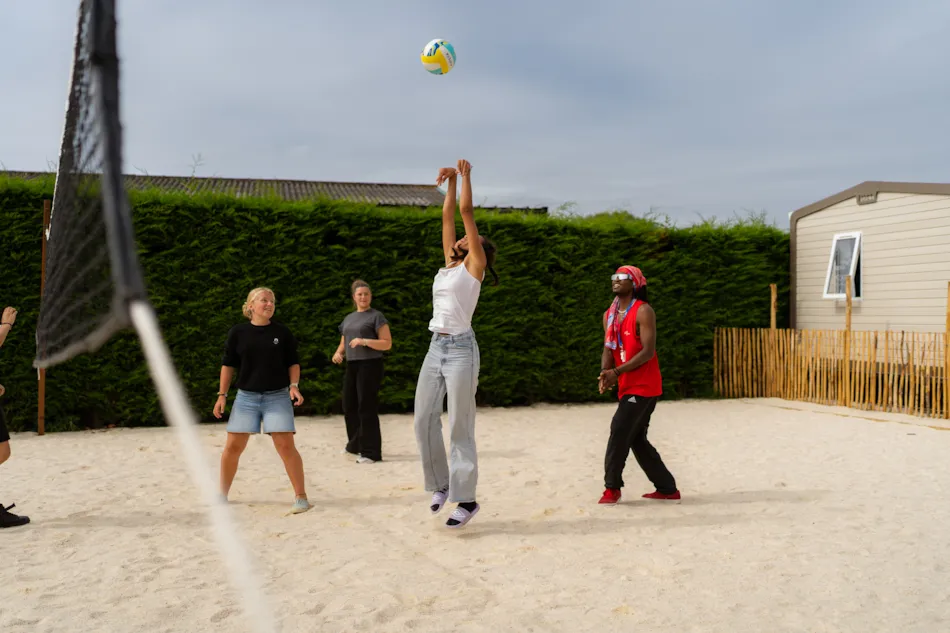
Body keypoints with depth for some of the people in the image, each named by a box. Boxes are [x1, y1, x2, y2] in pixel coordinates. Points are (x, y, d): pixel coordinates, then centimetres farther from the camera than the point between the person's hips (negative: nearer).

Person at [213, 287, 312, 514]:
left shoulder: (283, 332, 1)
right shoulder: (238, 332, 2)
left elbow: (293, 363, 6)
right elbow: (228, 364, 7)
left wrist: (294, 386, -9)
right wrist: (222, 395, 3)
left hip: (277, 397, -1)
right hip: (246, 396, 1)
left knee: (286, 446, -10)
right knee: (233, 446, 3)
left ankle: (301, 497, -2)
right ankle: (222, 495, 22)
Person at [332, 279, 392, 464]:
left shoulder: (376, 316, -2)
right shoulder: (348, 318, 17)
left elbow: (387, 344, -8)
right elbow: (343, 342, 24)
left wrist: (364, 341, -20)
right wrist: (338, 352, 2)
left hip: (370, 365, -7)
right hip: (351, 366, 7)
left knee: (367, 408, -7)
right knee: (349, 406, 11)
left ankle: (371, 452, -1)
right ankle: (355, 444, 28)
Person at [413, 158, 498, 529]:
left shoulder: (474, 263, 0)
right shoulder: (450, 264, 17)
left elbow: (467, 212, -3)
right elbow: (448, 216, 21)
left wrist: (466, 176, 4)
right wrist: (450, 182, 22)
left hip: (460, 349, -7)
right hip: (435, 347, 7)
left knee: (460, 428, -3)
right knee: (424, 421, 6)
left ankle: (466, 499, 6)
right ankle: (440, 484, 22)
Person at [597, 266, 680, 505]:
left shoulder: (643, 311, -12)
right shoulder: (609, 315, 12)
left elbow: (648, 351, -19)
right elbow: (608, 349, 8)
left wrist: (616, 372, -25)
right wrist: (605, 373, -13)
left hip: (644, 386, -8)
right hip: (627, 386, 8)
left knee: (619, 431, -14)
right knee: (637, 439, 11)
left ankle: (612, 487, -3)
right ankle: (667, 488, 21)